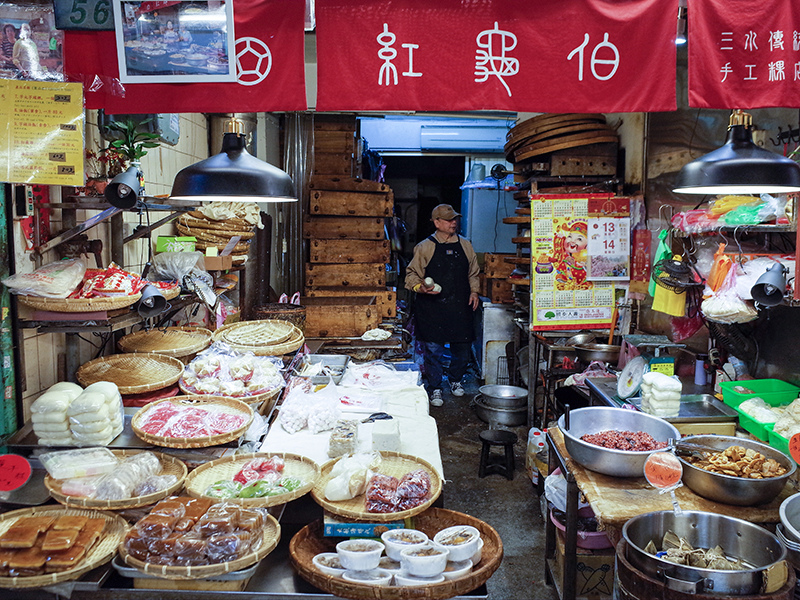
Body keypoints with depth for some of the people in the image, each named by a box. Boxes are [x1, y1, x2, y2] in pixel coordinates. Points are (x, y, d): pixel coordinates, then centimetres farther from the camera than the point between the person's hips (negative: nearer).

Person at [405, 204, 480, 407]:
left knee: (463, 348, 8)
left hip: (460, 307, 3)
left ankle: (455, 379, 35)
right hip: (432, 308, -3)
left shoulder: (465, 245, 10)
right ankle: (434, 388, 19)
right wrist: (421, 288, -17)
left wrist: (474, 292, 5)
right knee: (433, 349, 0)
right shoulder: (424, 247, -1)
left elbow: (473, 273, 19)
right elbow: (412, 274, 1)